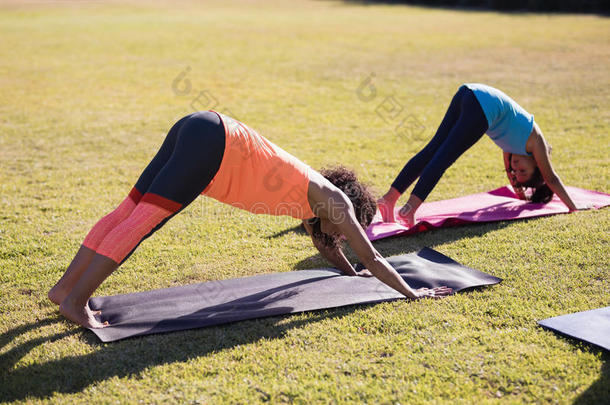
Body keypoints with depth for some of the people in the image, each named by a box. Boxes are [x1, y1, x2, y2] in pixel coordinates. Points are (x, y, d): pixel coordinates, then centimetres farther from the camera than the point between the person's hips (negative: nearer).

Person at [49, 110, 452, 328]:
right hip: (211, 142, -8)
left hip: (197, 134, 8)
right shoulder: (334, 198, 4)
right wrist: (412, 293, 17)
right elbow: (372, 257, 8)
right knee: (143, 218, -14)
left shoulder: (310, 193, 24)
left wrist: (351, 273, 52)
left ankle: (66, 286, 4)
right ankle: (75, 299, -17)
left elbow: (323, 243, 43)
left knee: (130, 210, 3)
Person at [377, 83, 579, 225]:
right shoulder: (535, 142, 17)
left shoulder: (516, 137, 35)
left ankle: (390, 198, -7)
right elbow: (551, 178, 23)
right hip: (484, 108, -6)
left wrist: (522, 194, 61)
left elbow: (508, 168, 48)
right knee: (443, 158, -16)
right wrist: (573, 208, 33)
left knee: (432, 151, 0)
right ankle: (410, 207, -26)